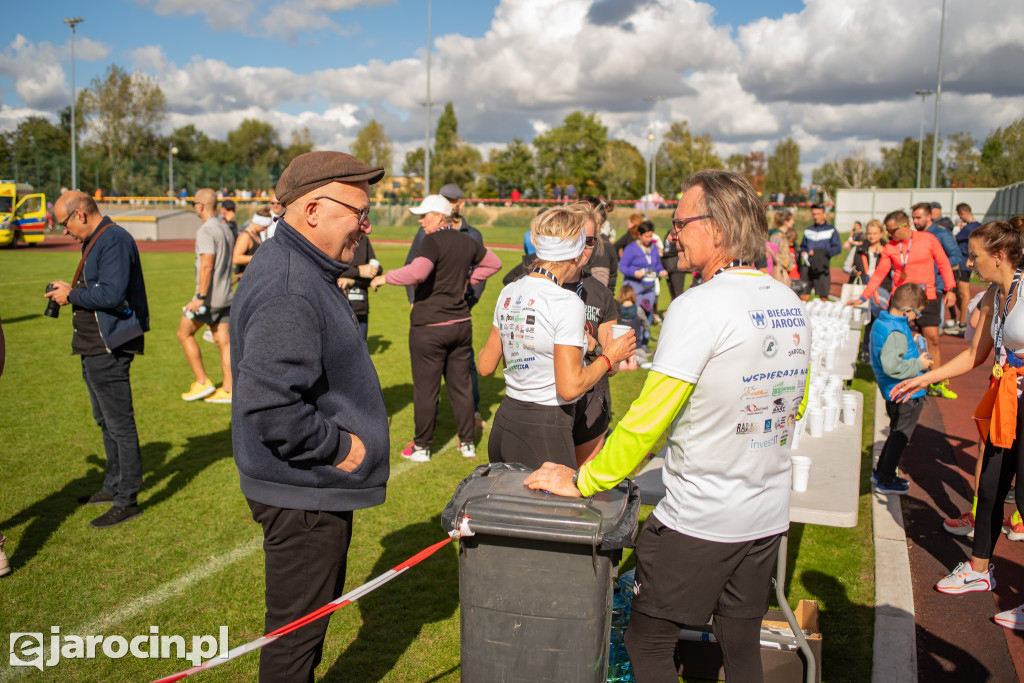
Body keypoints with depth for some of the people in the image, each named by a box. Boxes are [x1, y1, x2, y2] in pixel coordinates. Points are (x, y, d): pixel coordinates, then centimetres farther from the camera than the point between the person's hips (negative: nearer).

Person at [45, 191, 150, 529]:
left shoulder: (115, 240, -17)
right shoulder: (95, 241, 17)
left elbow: (112, 294, -25)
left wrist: (71, 294, -12)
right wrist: (69, 292, 5)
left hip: (109, 349, -11)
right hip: (94, 347, 11)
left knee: (119, 423, -5)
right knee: (106, 421, 19)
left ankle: (127, 501, 2)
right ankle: (114, 486, 32)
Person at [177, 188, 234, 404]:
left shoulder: (206, 230, -15)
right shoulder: (224, 227, 12)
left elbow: (206, 265, -23)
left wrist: (200, 297, -22)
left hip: (209, 296, -8)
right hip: (225, 294, 8)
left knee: (184, 334, 7)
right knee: (223, 341, 7)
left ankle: (202, 383, 7)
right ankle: (227, 390, 8)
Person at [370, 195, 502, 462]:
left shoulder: (433, 241, -15)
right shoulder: (466, 242, 8)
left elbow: (417, 272, -32)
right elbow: (494, 263, 23)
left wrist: (385, 277, -19)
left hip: (429, 327, -7)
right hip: (461, 323, 7)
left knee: (425, 387, 4)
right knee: (461, 384, 14)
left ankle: (421, 447, 14)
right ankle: (467, 443, 22)